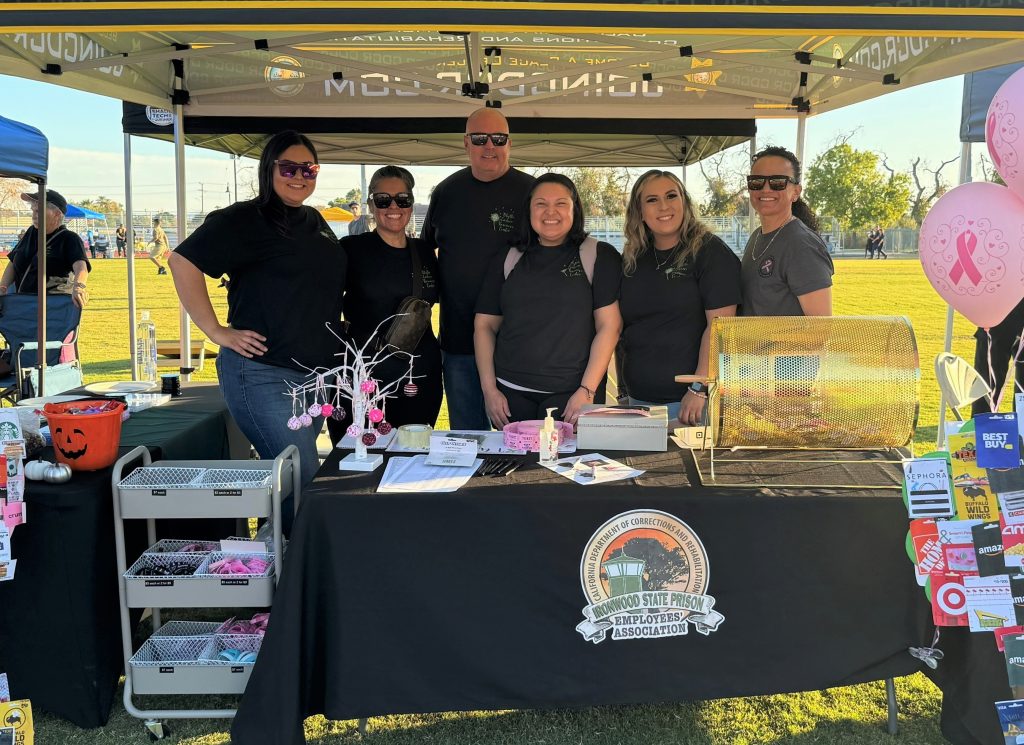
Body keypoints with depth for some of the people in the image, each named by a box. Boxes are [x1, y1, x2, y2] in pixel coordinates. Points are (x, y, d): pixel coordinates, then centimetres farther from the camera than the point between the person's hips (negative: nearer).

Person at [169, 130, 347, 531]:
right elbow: (183, 261, -14)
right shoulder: (245, 219, -8)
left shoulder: (316, 223, 15)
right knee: (303, 480, -9)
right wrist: (216, 331, -16)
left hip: (316, 374, 8)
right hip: (263, 374, -8)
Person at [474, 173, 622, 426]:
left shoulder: (600, 257, 2)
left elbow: (609, 325, -4)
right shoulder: (507, 261, 11)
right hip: (511, 394, 3)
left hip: (572, 394, -2)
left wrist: (587, 391, -12)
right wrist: (489, 390, 1)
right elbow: (484, 326, 11)